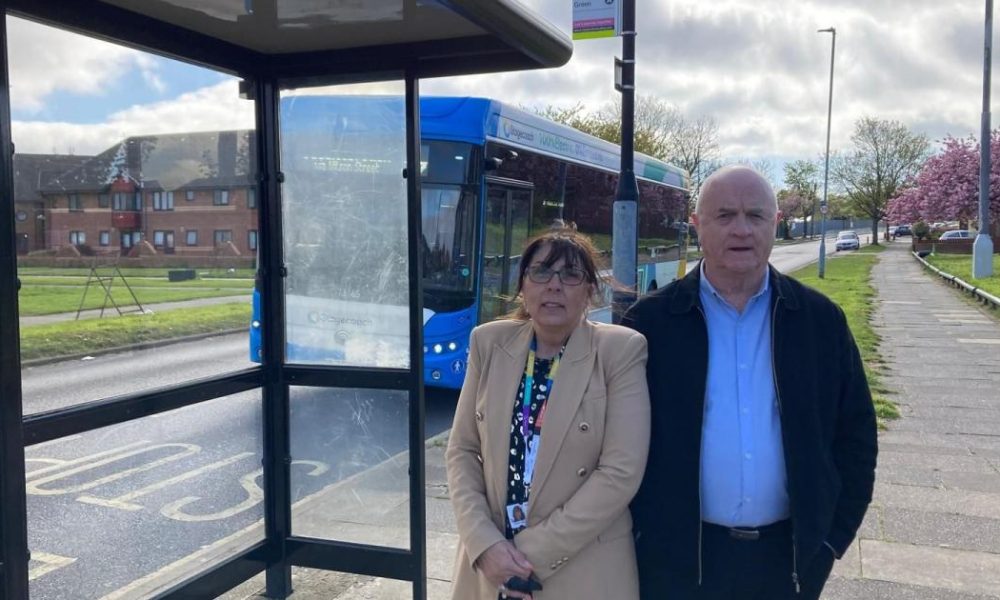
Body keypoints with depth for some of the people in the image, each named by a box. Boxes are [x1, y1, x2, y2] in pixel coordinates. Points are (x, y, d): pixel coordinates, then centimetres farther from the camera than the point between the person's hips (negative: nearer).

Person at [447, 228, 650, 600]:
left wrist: (534, 553, -15)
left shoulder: (621, 350, -10)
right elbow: (462, 450, 2)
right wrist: (484, 542, -11)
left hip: (584, 570, -3)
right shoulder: (489, 343, 0)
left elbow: (622, 472, -14)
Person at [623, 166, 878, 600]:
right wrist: (638, 533, -4)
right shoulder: (651, 322, -6)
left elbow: (855, 435, 6)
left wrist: (834, 537, 3)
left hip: (789, 557, 2)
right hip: (675, 558, -1)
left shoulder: (822, 321, 0)